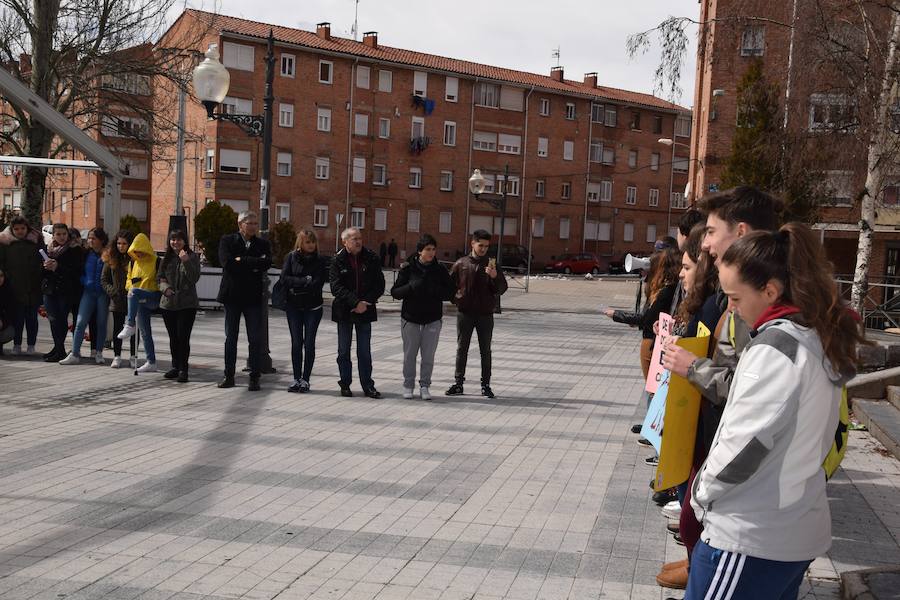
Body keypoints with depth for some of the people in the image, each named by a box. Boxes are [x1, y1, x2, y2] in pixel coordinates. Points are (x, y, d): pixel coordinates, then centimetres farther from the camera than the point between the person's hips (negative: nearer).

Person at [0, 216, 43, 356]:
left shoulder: (37, 240, 5)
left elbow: (44, 260, 8)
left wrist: (42, 279, -1)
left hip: (33, 288, 0)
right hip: (14, 288, 0)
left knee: (32, 317, 6)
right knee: (17, 317, 2)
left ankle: (31, 345, 13)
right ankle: (17, 344, 11)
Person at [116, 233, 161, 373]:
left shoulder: (156, 261, -4)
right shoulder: (133, 263, 14)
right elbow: (129, 279, 22)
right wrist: (130, 286, -1)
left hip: (154, 298, -6)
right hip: (140, 303, 6)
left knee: (135, 293, -34)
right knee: (145, 332, 4)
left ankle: (129, 326, -33)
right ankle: (151, 363, 8)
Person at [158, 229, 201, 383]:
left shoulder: (192, 256, -2)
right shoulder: (166, 258, 11)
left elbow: (194, 278, -11)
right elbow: (160, 277, 14)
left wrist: (186, 261, -22)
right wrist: (165, 287, -6)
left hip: (187, 304, -4)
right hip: (168, 303, 4)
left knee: (183, 337, -8)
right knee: (173, 337, 12)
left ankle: (183, 369, -1)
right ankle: (175, 367, 22)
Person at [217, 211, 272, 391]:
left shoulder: (263, 244, 5)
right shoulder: (227, 241, 2)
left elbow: (266, 264, -12)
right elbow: (226, 262, -15)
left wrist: (242, 261, -12)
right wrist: (253, 264, -13)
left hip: (253, 296, 0)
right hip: (232, 295, 0)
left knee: (255, 339, 0)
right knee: (230, 337, 8)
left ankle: (254, 377, 7)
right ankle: (229, 376, 16)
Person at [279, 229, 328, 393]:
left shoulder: (321, 261, -1)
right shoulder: (291, 257, 3)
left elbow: (317, 284, -12)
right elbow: (284, 278, -8)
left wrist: (296, 286, -12)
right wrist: (305, 281, -14)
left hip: (313, 307, -1)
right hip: (293, 307, 1)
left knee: (309, 343, 1)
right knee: (296, 343, 3)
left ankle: (305, 379, 8)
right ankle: (296, 378, 10)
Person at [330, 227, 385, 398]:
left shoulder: (371, 258, -1)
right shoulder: (338, 260, -5)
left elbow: (380, 285, -1)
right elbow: (336, 287, -12)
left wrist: (365, 303, -13)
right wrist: (356, 302, -20)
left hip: (365, 312, 1)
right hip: (344, 311, 0)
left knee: (365, 351, 6)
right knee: (344, 351, 8)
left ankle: (368, 385, 13)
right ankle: (345, 384, 19)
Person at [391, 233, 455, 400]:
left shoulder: (440, 270, 1)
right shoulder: (408, 268, -4)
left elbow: (450, 292, -1)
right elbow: (395, 292, -4)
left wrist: (434, 291, -18)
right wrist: (411, 287, -22)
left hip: (433, 319, 1)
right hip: (410, 318, -1)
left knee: (428, 356, 5)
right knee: (409, 355, 7)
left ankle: (424, 386, 18)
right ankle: (408, 385, 21)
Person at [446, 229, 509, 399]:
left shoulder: (491, 265, 3)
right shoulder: (461, 264, 2)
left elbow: (502, 288, -3)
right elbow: (449, 284, 11)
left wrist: (495, 276, -20)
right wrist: (455, 298, -1)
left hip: (485, 314, 0)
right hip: (465, 313, 0)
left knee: (485, 351, 6)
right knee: (462, 349, 6)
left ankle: (485, 385, 14)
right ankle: (459, 383, 15)